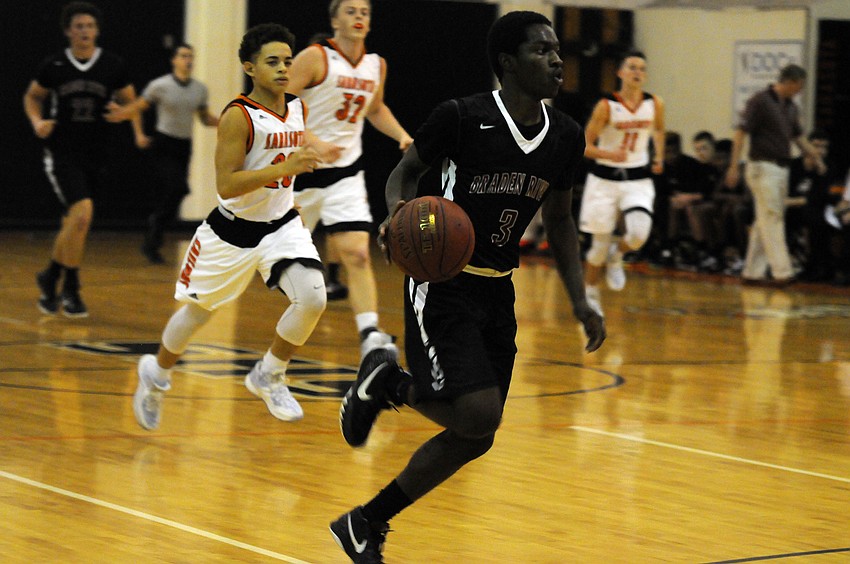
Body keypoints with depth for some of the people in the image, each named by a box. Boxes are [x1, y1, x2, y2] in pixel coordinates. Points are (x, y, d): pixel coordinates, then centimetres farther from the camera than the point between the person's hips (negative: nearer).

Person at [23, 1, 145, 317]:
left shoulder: (113, 66, -1)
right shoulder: (53, 66, -3)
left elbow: (130, 101, 12)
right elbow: (32, 97, 13)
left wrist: (138, 132, -4)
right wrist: (37, 122, -6)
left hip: (95, 157, 3)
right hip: (61, 154, -3)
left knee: (73, 223, 12)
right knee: (82, 213, -21)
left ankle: (51, 279, 37)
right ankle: (70, 291, -7)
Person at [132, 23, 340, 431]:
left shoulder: (298, 109, -1)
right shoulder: (238, 116, -22)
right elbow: (226, 185, -29)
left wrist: (312, 152, 7)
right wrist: (286, 167, -35)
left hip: (281, 224, 4)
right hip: (233, 228, -4)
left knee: (313, 298, -18)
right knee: (198, 310, 13)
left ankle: (269, 377, 5)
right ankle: (157, 374, 42)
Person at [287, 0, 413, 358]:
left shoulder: (377, 66, 5)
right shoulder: (315, 59, -13)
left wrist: (403, 136, 9)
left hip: (346, 171, 3)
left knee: (357, 253, -13)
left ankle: (369, 335, -22)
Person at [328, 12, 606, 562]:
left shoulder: (566, 136, 1)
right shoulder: (461, 117, -15)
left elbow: (559, 219, 13)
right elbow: (406, 171, 0)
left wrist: (581, 302, 5)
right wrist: (400, 214, -22)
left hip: (498, 291, 7)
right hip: (443, 284, -7)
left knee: (474, 440, 7)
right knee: (478, 413, -22)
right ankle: (388, 382, 8)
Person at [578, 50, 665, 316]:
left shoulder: (655, 105, -3)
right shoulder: (606, 106, -12)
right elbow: (585, 145, -9)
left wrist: (659, 157, 8)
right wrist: (608, 154, -27)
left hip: (638, 180, 2)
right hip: (605, 179, -2)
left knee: (639, 235, -22)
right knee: (600, 243, 2)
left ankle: (616, 256, 13)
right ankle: (590, 294, 25)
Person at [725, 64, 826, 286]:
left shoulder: (791, 107, 14)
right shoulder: (759, 101, -10)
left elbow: (798, 136, 26)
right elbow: (740, 133, -13)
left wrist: (816, 157, 18)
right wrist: (733, 167, -19)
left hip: (782, 169, 8)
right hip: (763, 167, -8)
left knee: (764, 222, 8)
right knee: (771, 219, -11)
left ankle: (752, 272, 12)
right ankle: (782, 272, -16)